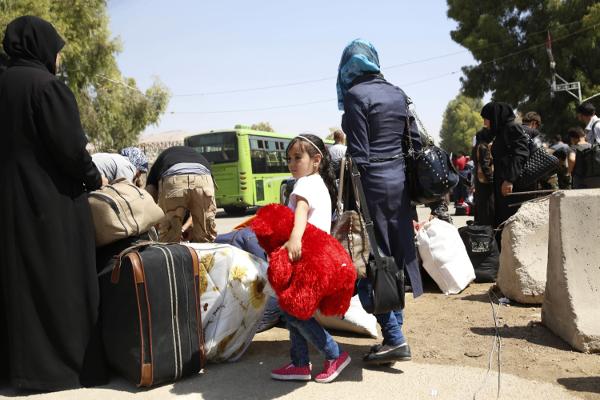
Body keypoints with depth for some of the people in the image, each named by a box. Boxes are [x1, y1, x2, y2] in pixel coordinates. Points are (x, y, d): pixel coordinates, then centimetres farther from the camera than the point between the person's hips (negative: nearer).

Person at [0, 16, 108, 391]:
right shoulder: (47, 86, -13)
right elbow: (70, 147, -16)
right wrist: (94, 178, 1)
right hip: (52, 201, -8)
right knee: (59, 282, 1)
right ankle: (64, 364, 8)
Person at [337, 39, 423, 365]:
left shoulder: (355, 95, -10)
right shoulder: (397, 93, 12)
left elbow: (358, 154, -16)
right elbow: (416, 142, 12)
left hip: (373, 182, -8)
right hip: (400, 179, 8)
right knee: (395, 257, 14)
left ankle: (394, 338, 2)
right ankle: (395, 333, 24)